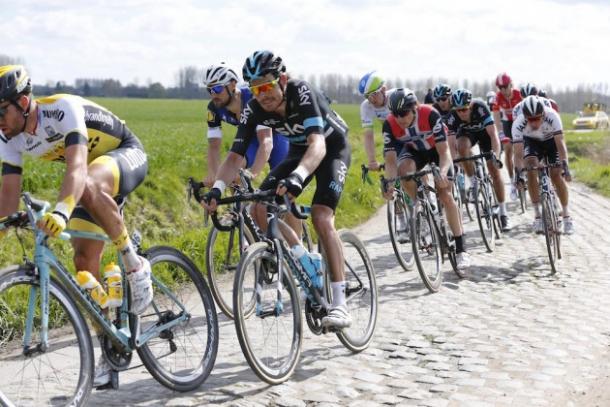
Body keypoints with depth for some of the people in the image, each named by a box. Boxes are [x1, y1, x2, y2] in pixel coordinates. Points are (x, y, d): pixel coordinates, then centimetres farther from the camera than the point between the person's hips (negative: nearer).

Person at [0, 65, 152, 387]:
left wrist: (61, 211, -63)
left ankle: (135, 265, -23)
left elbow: (77, 169, -47)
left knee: (88, 186, -41)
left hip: (127, 155, -7)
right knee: (85, 262, -4)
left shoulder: (63, 108, -33)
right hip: (93, 174, 7)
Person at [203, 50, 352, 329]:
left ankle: (339, 303, -22)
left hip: (333, 148, -6)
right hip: (299, 150, 6)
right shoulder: (254, 110, -20)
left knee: (321, 217, -25)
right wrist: (217, 188, -40)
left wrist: (297, 176, -65)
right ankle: (308, 266, 5)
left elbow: (318, 145, -47)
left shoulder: (302, 94, -35)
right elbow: (236, 154, -22)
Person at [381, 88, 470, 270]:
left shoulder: (430, 114, -36)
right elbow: (390, 159, -28)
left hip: (437, 148, -2)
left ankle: (461, 249, -5)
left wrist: (442, 172, -55)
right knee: (403, 170, -32)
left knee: (445, 195, -11)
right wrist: (389, 183, -46)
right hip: (414, 150, 2)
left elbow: (444, 151, -36)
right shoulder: (390, 124, -29)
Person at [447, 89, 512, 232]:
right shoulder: (453, 116, -31)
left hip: (484, 131, -1)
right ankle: (473, 185, -16)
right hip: (466, 132, 1)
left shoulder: (480, 108, -38)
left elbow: (493, 135, -40)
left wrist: (495, 155, -52)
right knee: (462, 147, -35)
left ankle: (503, 213, 1)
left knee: (494, 170, -8)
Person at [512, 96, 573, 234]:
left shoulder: (552, 116, -36)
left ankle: (566, 216, 1)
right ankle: (537, 215, -14)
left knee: (556, 175, -17)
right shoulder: (518, 124, -34)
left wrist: (564, 165, -50)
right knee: (530, 170, -25)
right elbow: (518, 152, -35)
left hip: (551, 141, -1)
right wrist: (518, 172, -48)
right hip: (532, 142, 1)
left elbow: (560, 143, -39)